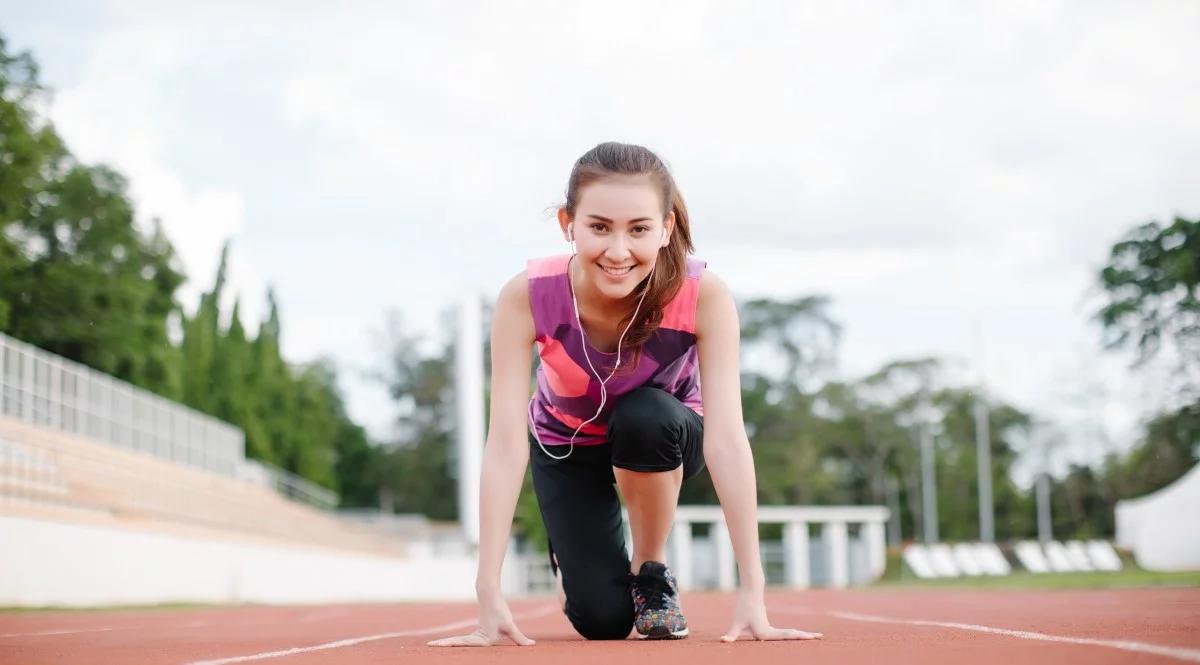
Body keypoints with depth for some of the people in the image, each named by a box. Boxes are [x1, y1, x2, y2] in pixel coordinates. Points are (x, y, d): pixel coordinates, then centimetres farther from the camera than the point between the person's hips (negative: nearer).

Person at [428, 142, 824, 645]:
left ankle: (651, 571, -9)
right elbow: (505, 444, -35)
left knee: (644, 415, -36)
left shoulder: (704, 296, -34)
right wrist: (489, 597, -40)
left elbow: (726, 439, -36)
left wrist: (751, 593, -41)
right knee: (602, 619, -14)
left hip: (662, 438, 0)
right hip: (566, 446, 0)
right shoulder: (526, 297, -33)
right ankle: (574, 563, 23)